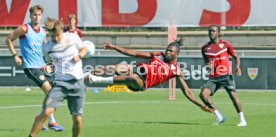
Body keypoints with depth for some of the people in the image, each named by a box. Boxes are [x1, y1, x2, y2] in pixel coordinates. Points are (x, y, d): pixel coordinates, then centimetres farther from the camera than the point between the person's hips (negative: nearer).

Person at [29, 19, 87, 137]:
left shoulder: (73, 38, -1)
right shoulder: (47, 48, 2)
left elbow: (83, 48, 16)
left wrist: (79, 55, -5)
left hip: (77, 83, 0)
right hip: (60, 83, 0)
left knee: (77, 119, -2)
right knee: (46, 112, -19)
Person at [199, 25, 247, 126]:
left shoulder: (225, 44, 2)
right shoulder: (205, 48, 10)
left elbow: (235, 57, 10)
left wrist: (237, 67, -9)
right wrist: (208, 65, -3)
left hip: (226, 75, -4)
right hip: (213, 77, 4)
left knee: (233, 95, -13)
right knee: (203, 95, -13)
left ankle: (242, 120, -3)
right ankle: (219, 117, -1)